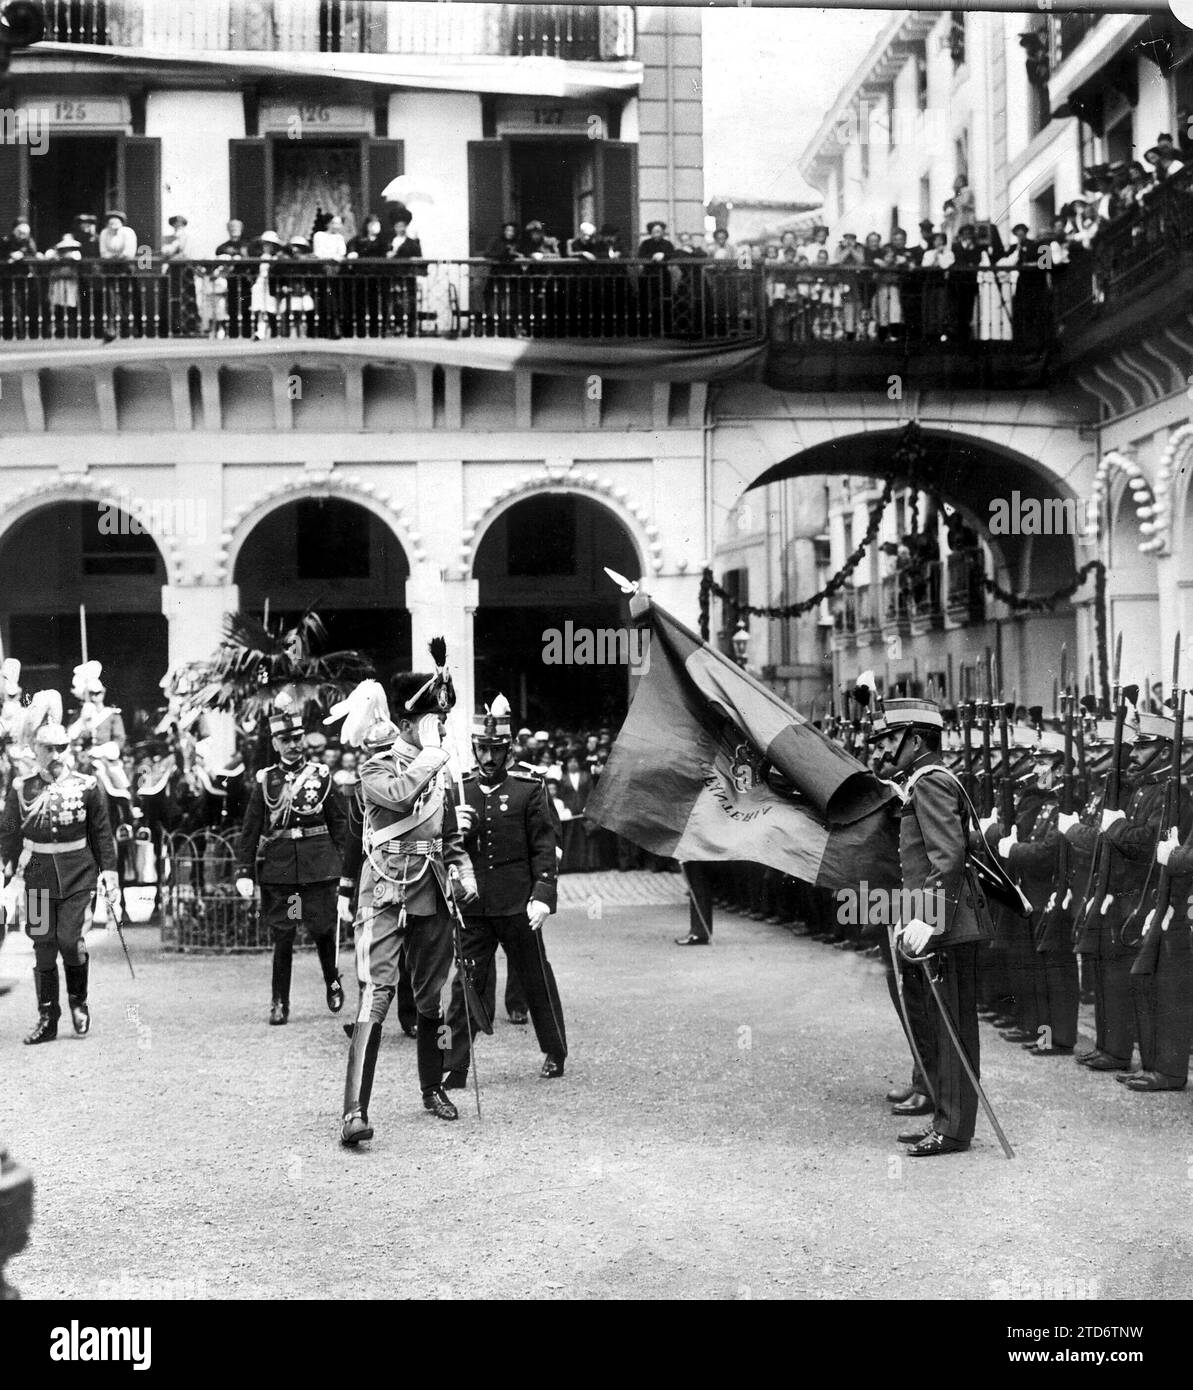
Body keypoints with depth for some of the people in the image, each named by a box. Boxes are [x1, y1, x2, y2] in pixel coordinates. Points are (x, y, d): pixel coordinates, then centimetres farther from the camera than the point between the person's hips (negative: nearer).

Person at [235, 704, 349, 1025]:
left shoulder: (321, 774, 4)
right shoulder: (264, 780, 5)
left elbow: (339, 821, 7)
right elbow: (250, 829, 5)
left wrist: (341, 863, 1)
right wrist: (244, 871, -2)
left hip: (318, 863, 0)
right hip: (278, 865, 0)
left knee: (322, 929, 5)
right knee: (282, 936, 0)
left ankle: (332, 982, 32)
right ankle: (279, 1003, 9)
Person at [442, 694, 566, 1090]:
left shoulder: (529, 787, -2)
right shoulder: (460, 789, 6)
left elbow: (544, 847, -3)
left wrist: (542, 896, -12)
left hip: (517, 905, -2)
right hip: (473, 905, 2)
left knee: (536, 979, 10)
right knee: (466, 983, 0)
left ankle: (555, 1053, 27)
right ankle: (454, 1067, 4)